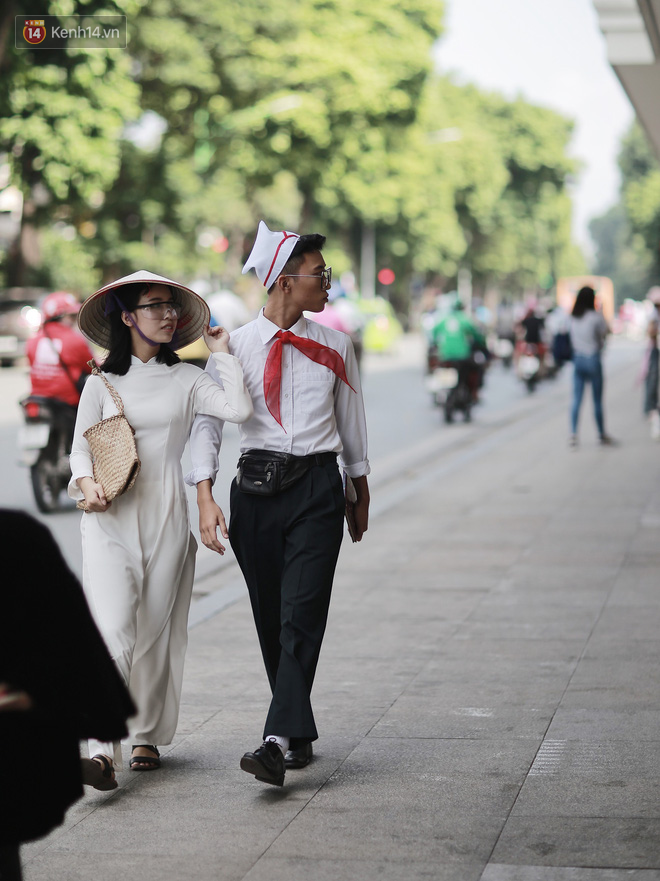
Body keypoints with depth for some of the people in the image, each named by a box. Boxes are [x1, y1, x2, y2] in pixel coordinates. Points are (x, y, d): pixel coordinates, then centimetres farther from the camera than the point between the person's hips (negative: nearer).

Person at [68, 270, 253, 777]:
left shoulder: (186, 379, 7)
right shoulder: (101, 383, 7)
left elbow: (240, 410, -8)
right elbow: (81, 447, 6)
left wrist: (223, 353, 1)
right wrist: (87, 482, -14)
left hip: (165, 516, 1)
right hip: (110, 519, -1)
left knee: (155, 630, 6)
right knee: (112, 630, -13)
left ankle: (147, 736, 22)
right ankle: (103, 745, -16)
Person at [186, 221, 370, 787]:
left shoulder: (334, 346, 9)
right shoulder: (235, 347, 3)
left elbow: (351, 421, 19)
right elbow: (208, 422, -1)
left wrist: (360, 491, 23)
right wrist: (206, 496, -13)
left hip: (317, 488, -1)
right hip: (256, 486, 1)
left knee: (302, 616, -13)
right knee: (270, 620, 7)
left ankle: (281, 741, -20)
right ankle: (300, 732, 22)